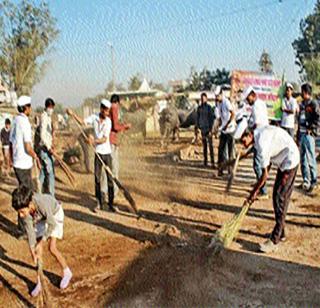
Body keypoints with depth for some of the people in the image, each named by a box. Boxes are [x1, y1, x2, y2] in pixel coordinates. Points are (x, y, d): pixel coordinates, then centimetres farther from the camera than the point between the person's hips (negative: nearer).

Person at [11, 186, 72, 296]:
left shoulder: (42, 204, -44)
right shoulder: (23, 209, -30)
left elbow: (52, 224, -29)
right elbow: (29, 231, -22)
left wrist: (41, 242, -25)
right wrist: (33, 250, -26)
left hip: (55, 213, -4)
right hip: (40, 218, 4)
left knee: (52, 248, -10)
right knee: (37, 250, 0)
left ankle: (67, 272, 15)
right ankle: (40, 282, 15)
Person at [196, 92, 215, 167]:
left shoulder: (209, 107, -6)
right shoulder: (199, 108, 9)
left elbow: (211, 119, -8)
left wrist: (210, 130, -12)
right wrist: (198, 127, 9)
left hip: (208, 128, -5)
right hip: (202, 128, 5)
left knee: (210, 146, -8)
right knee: (204, 146, 10)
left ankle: (212, 162, -9)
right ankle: (205, 161, 16)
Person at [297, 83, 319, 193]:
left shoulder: (313, 104, -6)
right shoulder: (302, 104, 17)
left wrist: (311, 129, -16)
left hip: (309, 135, -8)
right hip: (301, 134, 8)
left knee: (310, 159, -6)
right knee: (303, 159, 9)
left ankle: (313, 182, 2)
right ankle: (306, 181, 16)